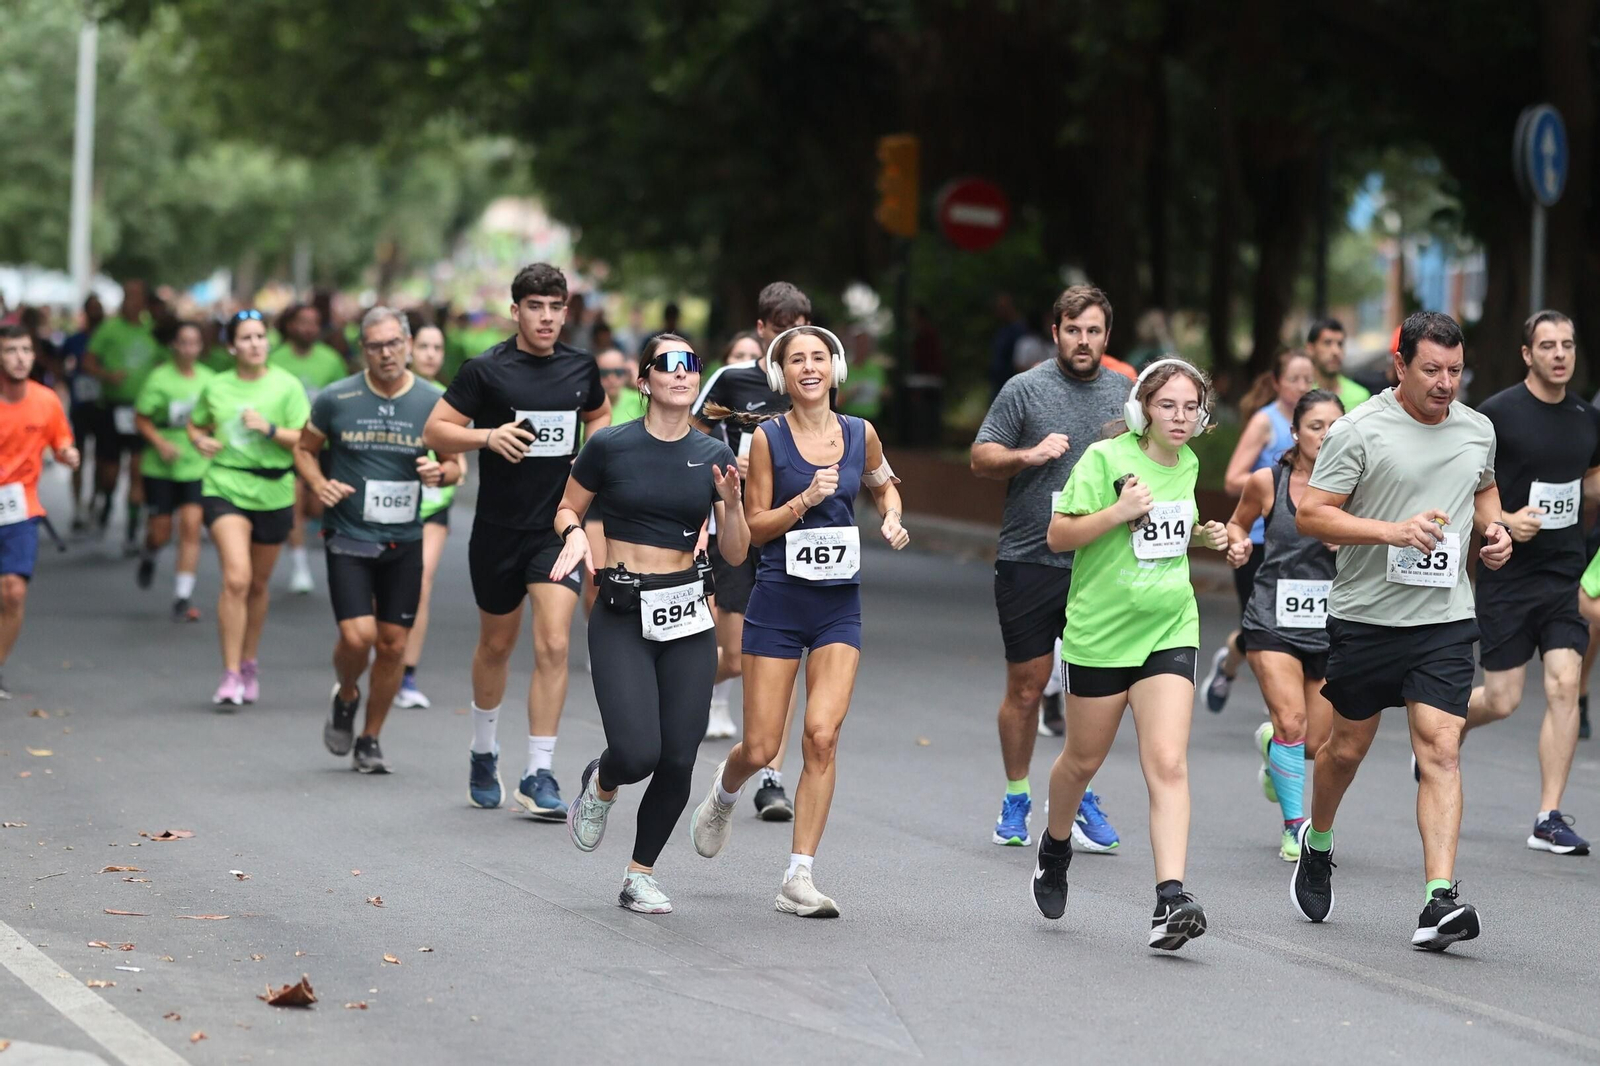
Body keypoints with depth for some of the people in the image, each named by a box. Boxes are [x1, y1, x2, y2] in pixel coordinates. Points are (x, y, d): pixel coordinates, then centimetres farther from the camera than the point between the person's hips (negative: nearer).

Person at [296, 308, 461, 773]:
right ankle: (345, 697, 19)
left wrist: (441, 472, -13)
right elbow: (304, 449, 10)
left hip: (404, 542, 2)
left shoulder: (435, 402, -1)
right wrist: (319, 484, -10)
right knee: (358, 635, -15)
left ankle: (369, 739, 22)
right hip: (349, 539, -2)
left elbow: (455, 464, 11)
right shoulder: (335, 399, -4)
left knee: (393, 643, 4)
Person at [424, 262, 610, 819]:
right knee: (496, 645, 14)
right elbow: (435, 431, -8)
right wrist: (488, 436, -24)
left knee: (554, 646, -12)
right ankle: (483, 752, 38)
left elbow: (599, 415, 24)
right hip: (498, 528, -1)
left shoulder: (580, 367, 3)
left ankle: (539, 775, -8)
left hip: (558, 527, 1)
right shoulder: (486, 370, -8)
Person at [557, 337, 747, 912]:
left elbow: (736, 553, 6)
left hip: (687, 617, 3)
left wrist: (732, 503, -12)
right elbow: (567, 508, 11)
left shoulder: (714, 455, 4)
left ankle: (640, 876, 17)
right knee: (637, 752, -17)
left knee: (678, 760, -2)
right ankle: (600, 784, 20)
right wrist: (575, 533, -11)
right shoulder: (610, 445, -4)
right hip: (622, 619, -3)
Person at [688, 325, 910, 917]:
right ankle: (724, 794, 38)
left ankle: (798, 879, -9)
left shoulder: (861, 434, 4)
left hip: (840, 604, 2)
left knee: (822, 735, -14)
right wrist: (805, 499, -18)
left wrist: (892, 519, 4)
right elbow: (754, 528, -3)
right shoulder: (768, 437, -4)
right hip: (778, 601, -2)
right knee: (759, 750, 0)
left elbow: (883, 486, 25)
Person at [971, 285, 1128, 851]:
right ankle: (1016, 801, 17)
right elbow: (980, 458, 0)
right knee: (1026, 685, 3)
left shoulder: (1125, 392, 10)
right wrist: (1029, 455, -15)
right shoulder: (1025, 389, -1)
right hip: (1029, 561, -2)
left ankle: (1081, 799, 10)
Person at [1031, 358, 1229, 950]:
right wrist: (1120, 511, -25)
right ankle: (1056, 844, 45)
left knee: (1167, 763, -13)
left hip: (1170, 632, 3)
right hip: (1100, 633, -3)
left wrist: (1201, 536, 7)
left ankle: (1170, 900, -20)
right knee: (1084, 759, 13)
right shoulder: (1105, 458, -11)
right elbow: (1058, 535, -13)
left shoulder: (1187, 465, 7)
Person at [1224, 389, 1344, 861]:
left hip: (1331, 626, 2)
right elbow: (1238, 522, 16)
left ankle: (1271, 743, 42)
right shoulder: (1266, 482, -3)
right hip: (1273, 622, -1)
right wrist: (1238, 544, -5)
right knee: (1291, 721, -21)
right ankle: (1293, 826, -7)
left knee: (1316, 745, 6)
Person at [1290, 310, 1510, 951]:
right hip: (1365, 616, -2)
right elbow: (1309, 515, -11)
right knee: (1347, 747, 12)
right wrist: (1393, 530, -21)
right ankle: (1317, 843, 42)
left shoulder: (1477, 430, 7)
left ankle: (1440, 901, -17)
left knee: (1440, 751, -11)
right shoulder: (1359, 430, -9)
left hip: (1446, 619, 2)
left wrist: (1494, 528, 6)